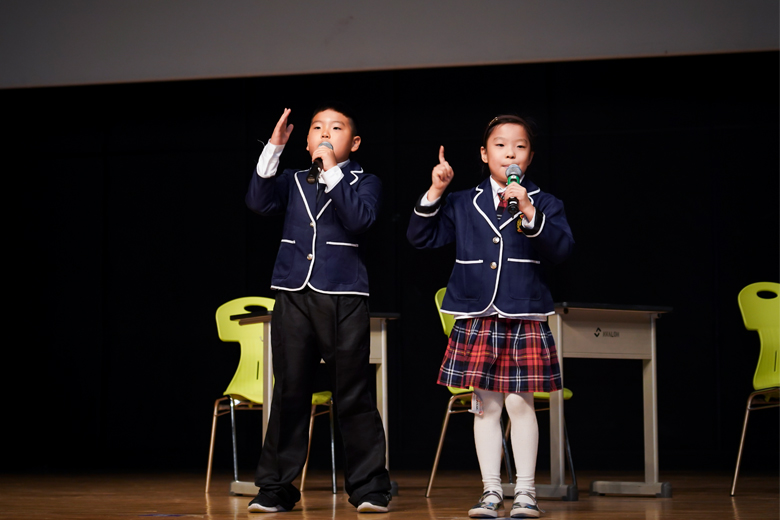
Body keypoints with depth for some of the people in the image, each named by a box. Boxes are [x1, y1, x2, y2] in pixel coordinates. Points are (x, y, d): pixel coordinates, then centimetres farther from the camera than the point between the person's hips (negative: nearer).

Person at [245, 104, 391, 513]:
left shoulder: (365, 183, 6)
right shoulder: (292, 181, 14)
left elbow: (360, 218, -14)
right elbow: (259, 201, -4)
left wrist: (332, 171, -16)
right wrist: (273, 149, -8)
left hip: (344, 298, -2)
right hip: (293, 295, 3)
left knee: (352, 396, -1)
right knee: (289, 393, 5)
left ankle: (368, 488, 6)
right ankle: (275, 488, 11)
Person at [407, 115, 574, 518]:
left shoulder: (544, 205, 4)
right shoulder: (462, 205, 10)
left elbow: (561, 249, -10)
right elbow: (421, 237, 8)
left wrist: (530, 215, -22)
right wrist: (435, 193, -4)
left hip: (525, 321, -2)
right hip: (477, 321, 2)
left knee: (520, 403, -2)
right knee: (485, 405, 5)